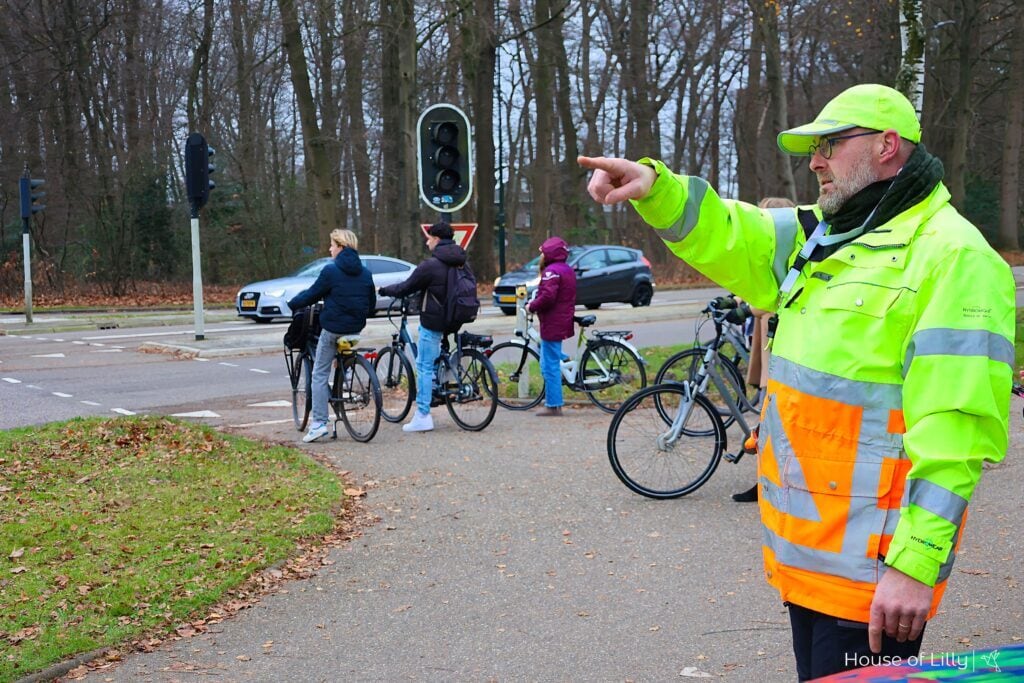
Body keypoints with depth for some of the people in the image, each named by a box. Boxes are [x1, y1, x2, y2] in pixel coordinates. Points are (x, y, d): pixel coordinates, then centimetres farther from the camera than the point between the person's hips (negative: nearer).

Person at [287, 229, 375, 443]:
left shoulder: (331, 270, -11)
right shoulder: (365, 273, 6)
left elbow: (312, 295, -5)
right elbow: (371, 304, 13)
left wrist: (292, 304, 12)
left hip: (333, 328, -5)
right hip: (356, 328, 5)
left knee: (319, 375, -1)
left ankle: (319, 423, -7)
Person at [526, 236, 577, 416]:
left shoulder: (552, 271, -15)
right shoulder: (568, 269, 16)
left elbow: (547, 297, -27)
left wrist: (532, 306, -11)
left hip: (552, 325, -10)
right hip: (562, 323, 10)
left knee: (550, 366, -6)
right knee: (552, 363, 17)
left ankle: (553, 405, -3)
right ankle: (555, 402, 21)